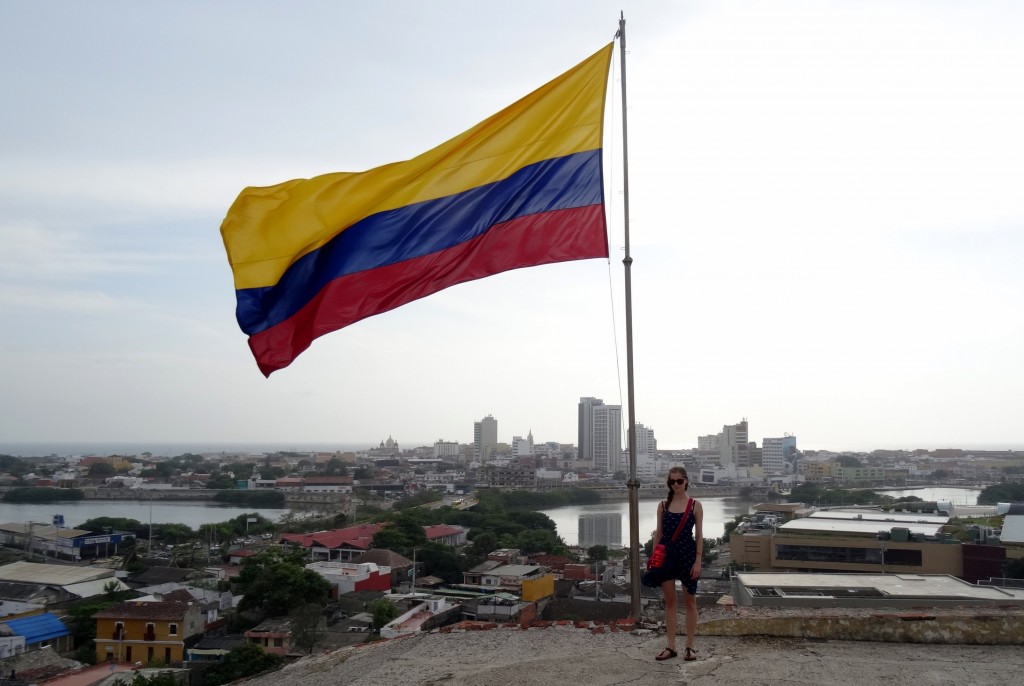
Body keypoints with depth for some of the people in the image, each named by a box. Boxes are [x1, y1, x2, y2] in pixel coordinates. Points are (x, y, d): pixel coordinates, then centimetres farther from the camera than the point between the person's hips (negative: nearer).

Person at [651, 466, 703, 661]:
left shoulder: (695, 505, -1)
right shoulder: (663, 505, 5)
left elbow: (699, 535, -2)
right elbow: (658, 533, 8)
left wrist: (698, 561, -8)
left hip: (687, 554, -2)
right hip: (667, 555, 2)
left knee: (690, 601, 6)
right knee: (669, 601, 7)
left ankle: (690, 646, 15)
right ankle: (671, 646, 14)